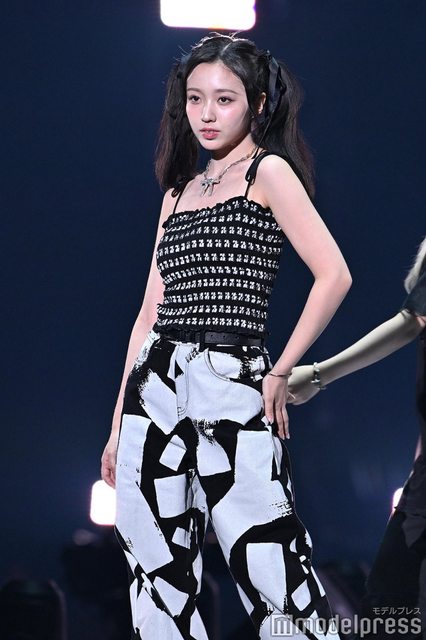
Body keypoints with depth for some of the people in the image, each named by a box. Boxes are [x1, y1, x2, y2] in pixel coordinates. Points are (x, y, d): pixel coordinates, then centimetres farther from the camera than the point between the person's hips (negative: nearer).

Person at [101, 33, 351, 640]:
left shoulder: (267, 170, 1)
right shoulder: (180, 191, 19)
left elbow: (334, 275, -11)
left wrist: (281, 373, -8)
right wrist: (119, 425, 15)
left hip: (230, 386, -6)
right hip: (156, 385, 6)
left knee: (272, 575, -11)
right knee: (157, 578, 4)